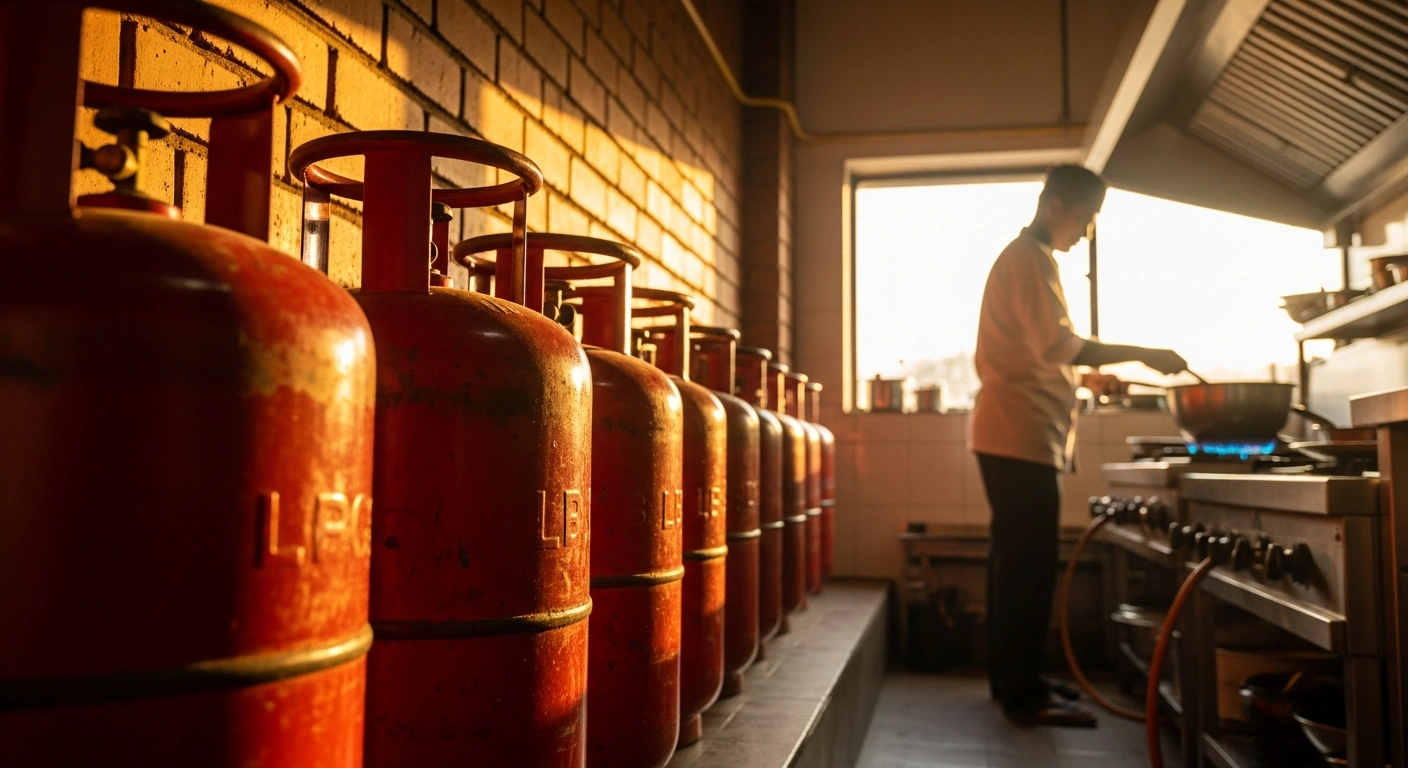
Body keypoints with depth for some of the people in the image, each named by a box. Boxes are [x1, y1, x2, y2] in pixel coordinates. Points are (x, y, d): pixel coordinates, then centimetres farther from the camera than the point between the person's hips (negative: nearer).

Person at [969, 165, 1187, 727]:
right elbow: (1059, 345, -21)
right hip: (1022, 434, -11)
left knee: (1016, 560, 13)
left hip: (1014, 434, 11)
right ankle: (1024, 693, -3)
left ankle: (1013, 680, 21)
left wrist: (1086, 376, 19)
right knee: (1029, 565, -8)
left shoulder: (1026, 258, 23)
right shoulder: (1030, 259, -10)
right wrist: (1143, 355, -18)